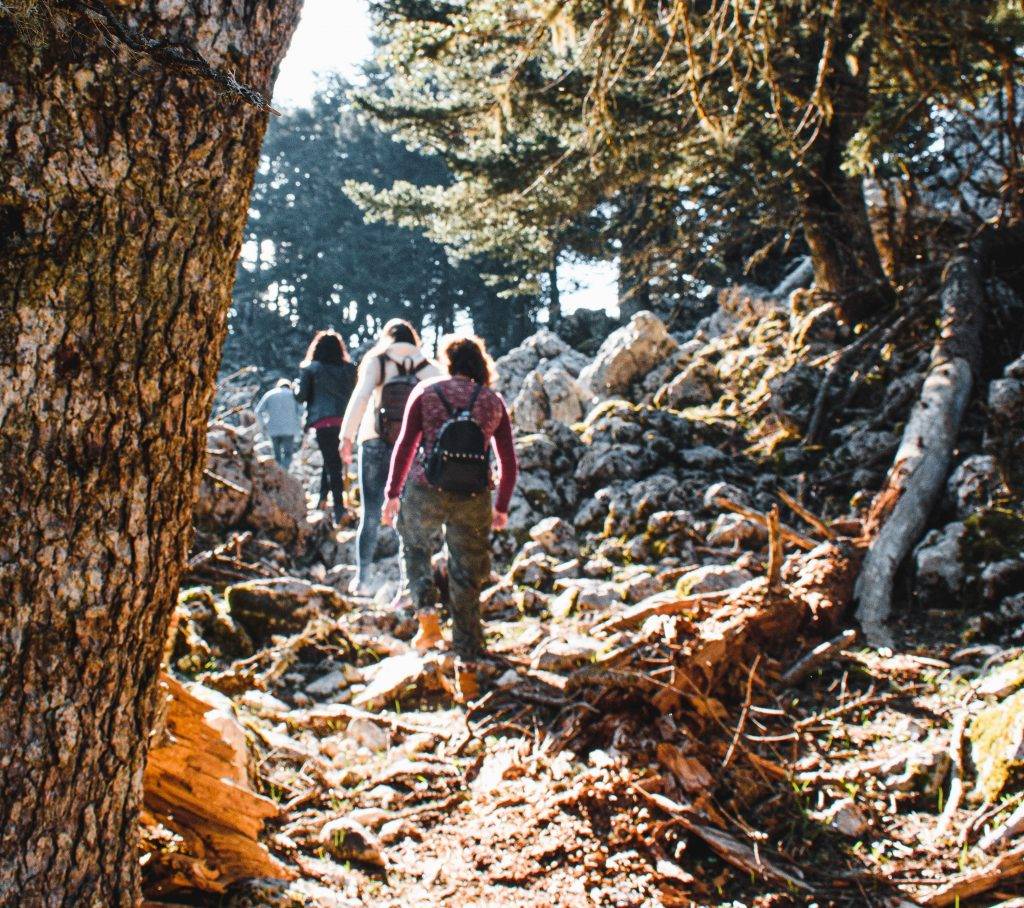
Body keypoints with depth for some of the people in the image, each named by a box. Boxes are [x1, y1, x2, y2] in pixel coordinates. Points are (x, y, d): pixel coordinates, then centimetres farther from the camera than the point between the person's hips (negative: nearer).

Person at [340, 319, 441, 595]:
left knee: (370, 513, 8)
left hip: (376, 445, -1)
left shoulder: (376, 361, 2)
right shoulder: (427, 367, 6)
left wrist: (347, 436, -10)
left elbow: (361, 397, -11)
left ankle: (361, 578, 9)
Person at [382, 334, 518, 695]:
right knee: (466, 581, 12)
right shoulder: (494, 402, 8)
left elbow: (405, 446, -2)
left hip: (426, 492, -1)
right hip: (474, 501, 2)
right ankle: (468, 666, 16)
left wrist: (392, 493, 7)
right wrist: (502, 508, 19)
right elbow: (509, 463, 8)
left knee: (414, 547, 29)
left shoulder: (426, 392, 3)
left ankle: (427, 614, 9)